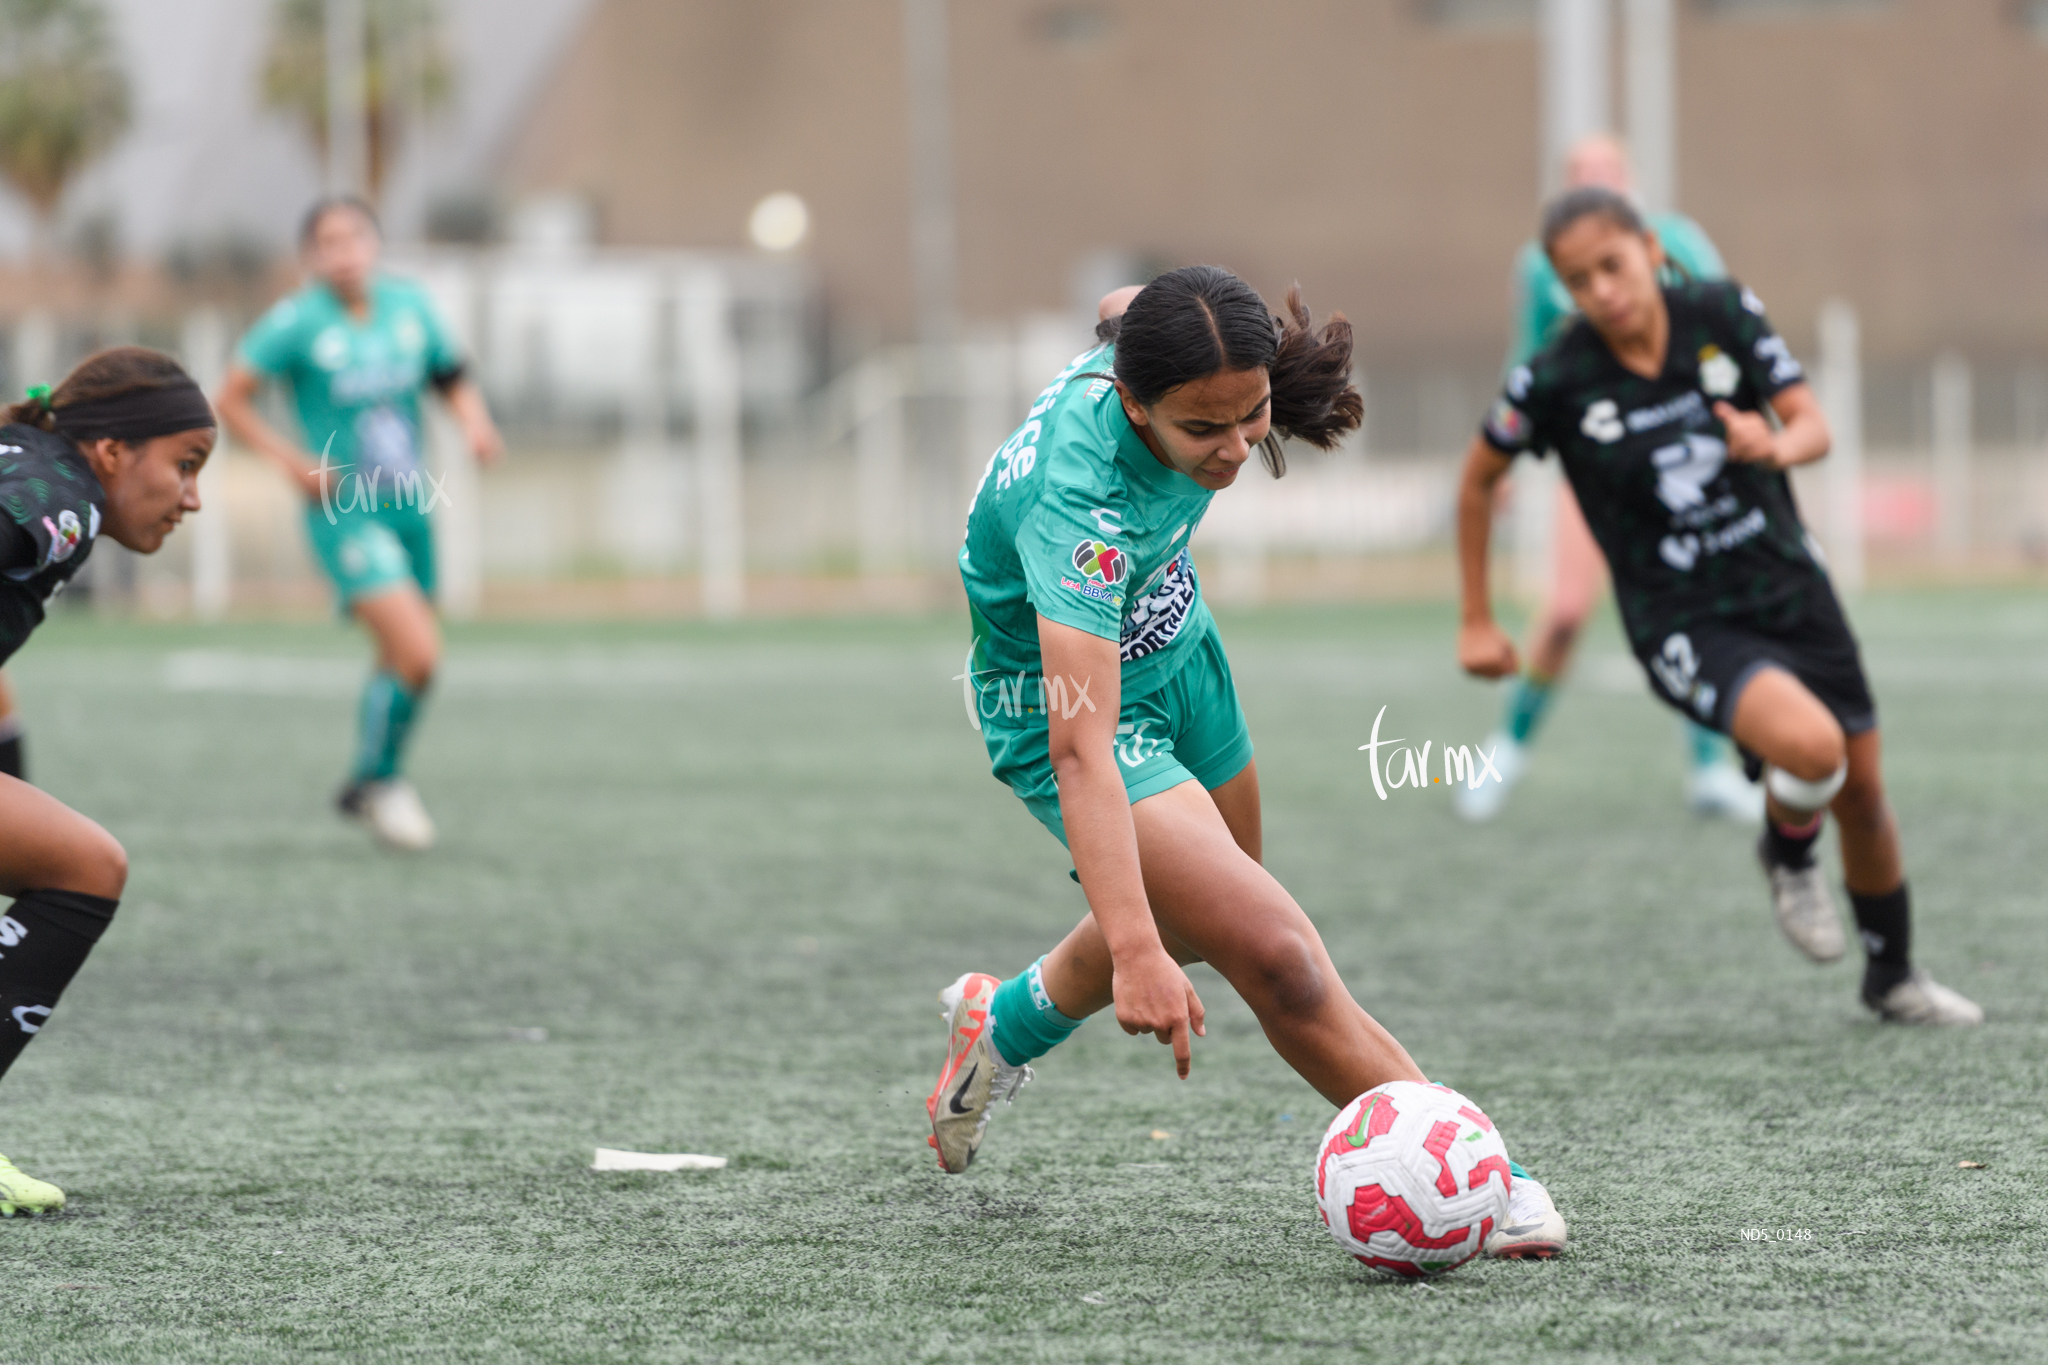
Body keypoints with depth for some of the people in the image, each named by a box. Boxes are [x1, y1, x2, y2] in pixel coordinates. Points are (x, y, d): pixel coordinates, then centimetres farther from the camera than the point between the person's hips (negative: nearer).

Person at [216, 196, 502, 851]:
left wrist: (475, 422, -4)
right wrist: (295, 463, -15)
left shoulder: (409, 305, 2)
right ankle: (380, 783, 5)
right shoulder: (296, 321, -13)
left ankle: (361, 789, 37)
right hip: (344, 516, -6)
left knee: (401, 660, 16)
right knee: (418, 654, -18)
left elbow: (452, 379, 16)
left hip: (408, 507, 6)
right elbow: (231, 399, -6)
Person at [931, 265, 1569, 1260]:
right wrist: (1136, 952, -56)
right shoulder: (1078, 496, -41)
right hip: (1061, 700, -8)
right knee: (1274, 954, -22)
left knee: (1192, 912, 28)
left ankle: (1001, 1026, 54)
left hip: (1173, 647, 8)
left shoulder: (1150, 348, -22)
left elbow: (1120, 311, 6)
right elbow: (1082, 744, -48)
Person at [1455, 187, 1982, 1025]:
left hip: (1787, 585, 4)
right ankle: (1788, 856, 6)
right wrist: (1478, 623, 7)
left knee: (1861, 792, 11)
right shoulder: (1555, 381, -14)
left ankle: (1893, 976, 36)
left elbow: (1813, 426, -5)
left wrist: (1776, 446, -30)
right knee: (1810, 746, -29)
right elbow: (1479, 478, 2)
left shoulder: (1723, 314, -8)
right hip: (1683, 626, -4)